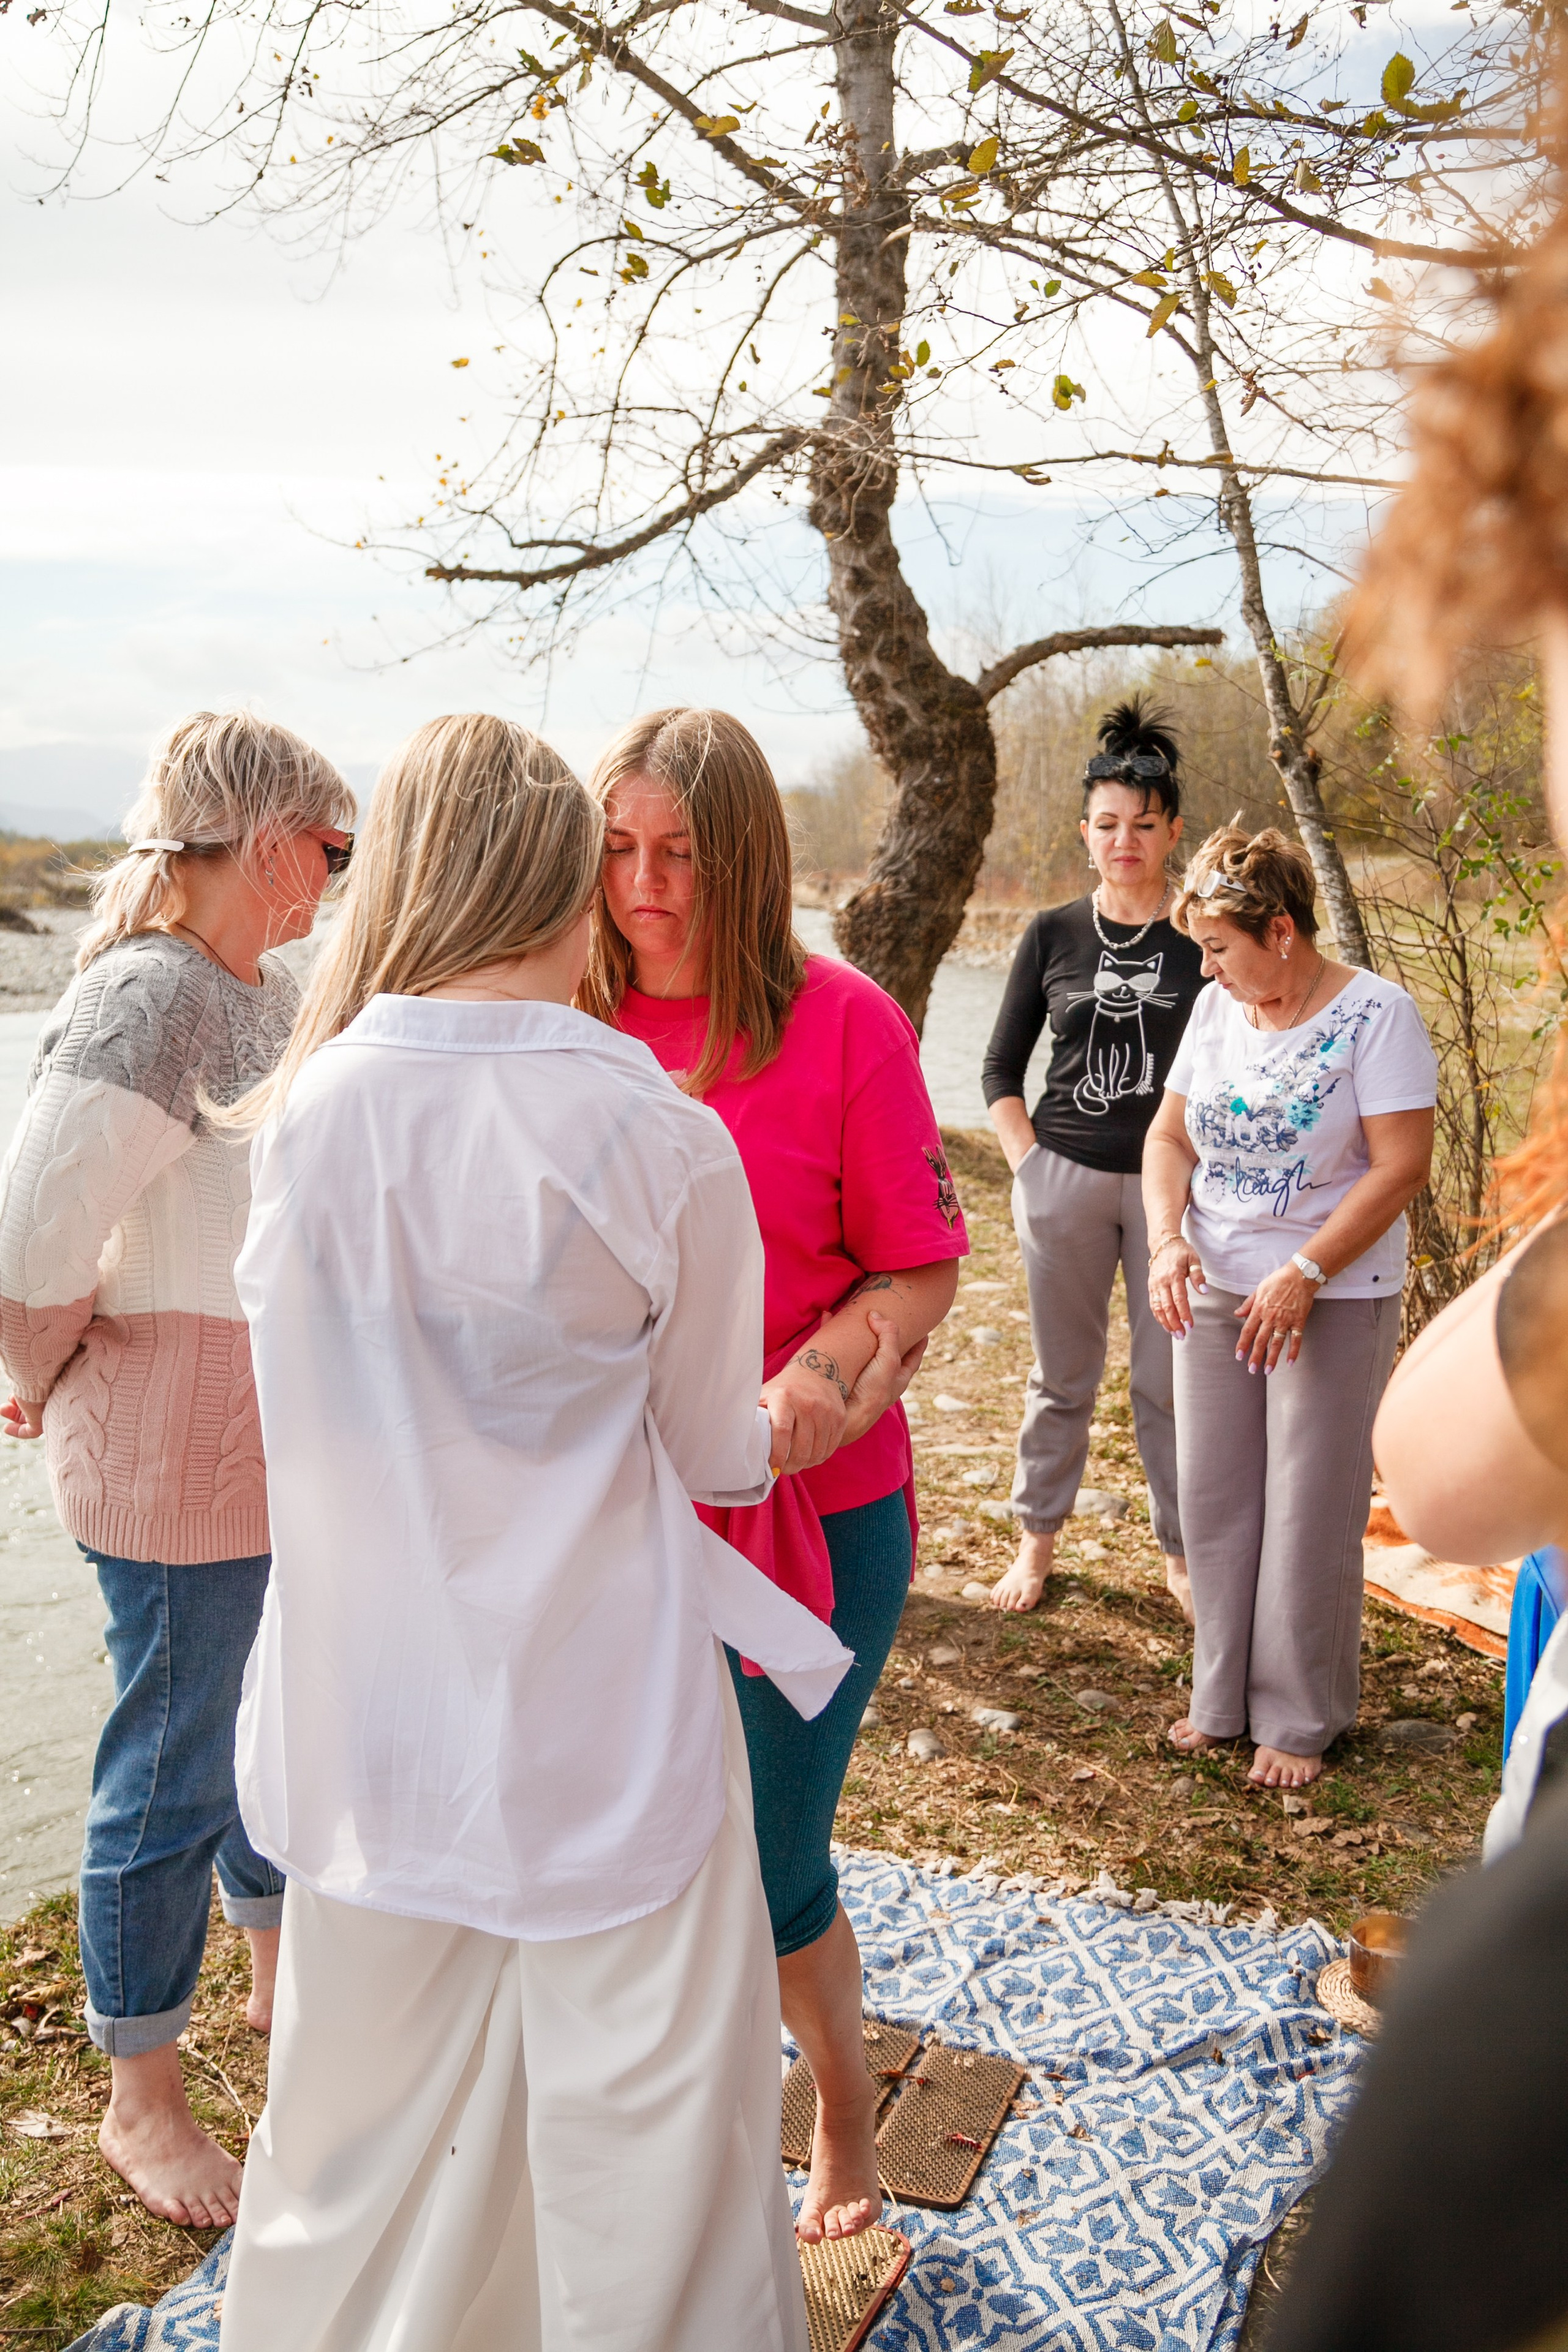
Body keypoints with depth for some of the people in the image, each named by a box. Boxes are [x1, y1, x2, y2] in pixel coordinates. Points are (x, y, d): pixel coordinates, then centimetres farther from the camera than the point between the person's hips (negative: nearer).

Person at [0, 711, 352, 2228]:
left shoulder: (268, 993, 6)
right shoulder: (147, 1002, -22)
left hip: (284, 1441, 9)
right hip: (176, 1458, -9)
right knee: (175, 1771, 6)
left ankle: (281, 1972, 48)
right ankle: (140, 2102, 27)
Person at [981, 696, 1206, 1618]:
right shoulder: (1053, 936, 4)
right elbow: (1002, 1066, 10)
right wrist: (1028, 1163, -1)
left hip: (1172, 1183, -1)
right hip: (1066, 1175, 1)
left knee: (1172, 1379, 4)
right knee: (1063, 1375, 11)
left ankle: (1183, 1553, 21)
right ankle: (1038, 1541, 26)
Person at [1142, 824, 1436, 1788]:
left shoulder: (1377, 1013, -12)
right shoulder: (1218, 1008, 5)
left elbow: (1402, 1167, -16)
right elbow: (1169, 1137, 8)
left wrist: (1303, 1276, -20)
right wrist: (1168, 1240, -10)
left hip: (1335, 1298, -5)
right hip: (1213, 1291, 6)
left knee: (1310, 1513, 2)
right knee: (1213, 1498, 10)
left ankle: (1302, 1718, 19)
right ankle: (1224, 1695, 27)